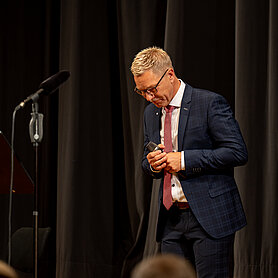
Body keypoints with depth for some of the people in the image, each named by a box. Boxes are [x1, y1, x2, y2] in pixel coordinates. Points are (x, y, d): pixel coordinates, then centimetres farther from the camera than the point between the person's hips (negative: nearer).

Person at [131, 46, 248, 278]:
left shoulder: (210, 103, -8)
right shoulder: (151, 113, 13)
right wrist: (152, 164, -3)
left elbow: (238, 152, -13)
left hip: (211, 217, -6)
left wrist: (184, 159, -17)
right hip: (171, 219, 6)